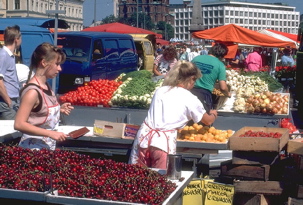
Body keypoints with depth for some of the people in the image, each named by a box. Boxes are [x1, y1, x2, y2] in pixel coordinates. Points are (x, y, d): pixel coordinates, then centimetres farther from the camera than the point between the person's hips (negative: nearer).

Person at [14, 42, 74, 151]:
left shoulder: (46, 85, 3)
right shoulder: (32, 91, -21)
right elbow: (19, 124, -25)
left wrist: (59, 109, 1)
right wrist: (51, 133, -25)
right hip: (33, 148, -8)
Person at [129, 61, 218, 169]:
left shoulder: (160, 90, 13)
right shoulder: (190, 99, 2)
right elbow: (208, 121, 15)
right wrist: (213, 114, 40)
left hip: (144, 136, 4)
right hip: (164, 142, -4)